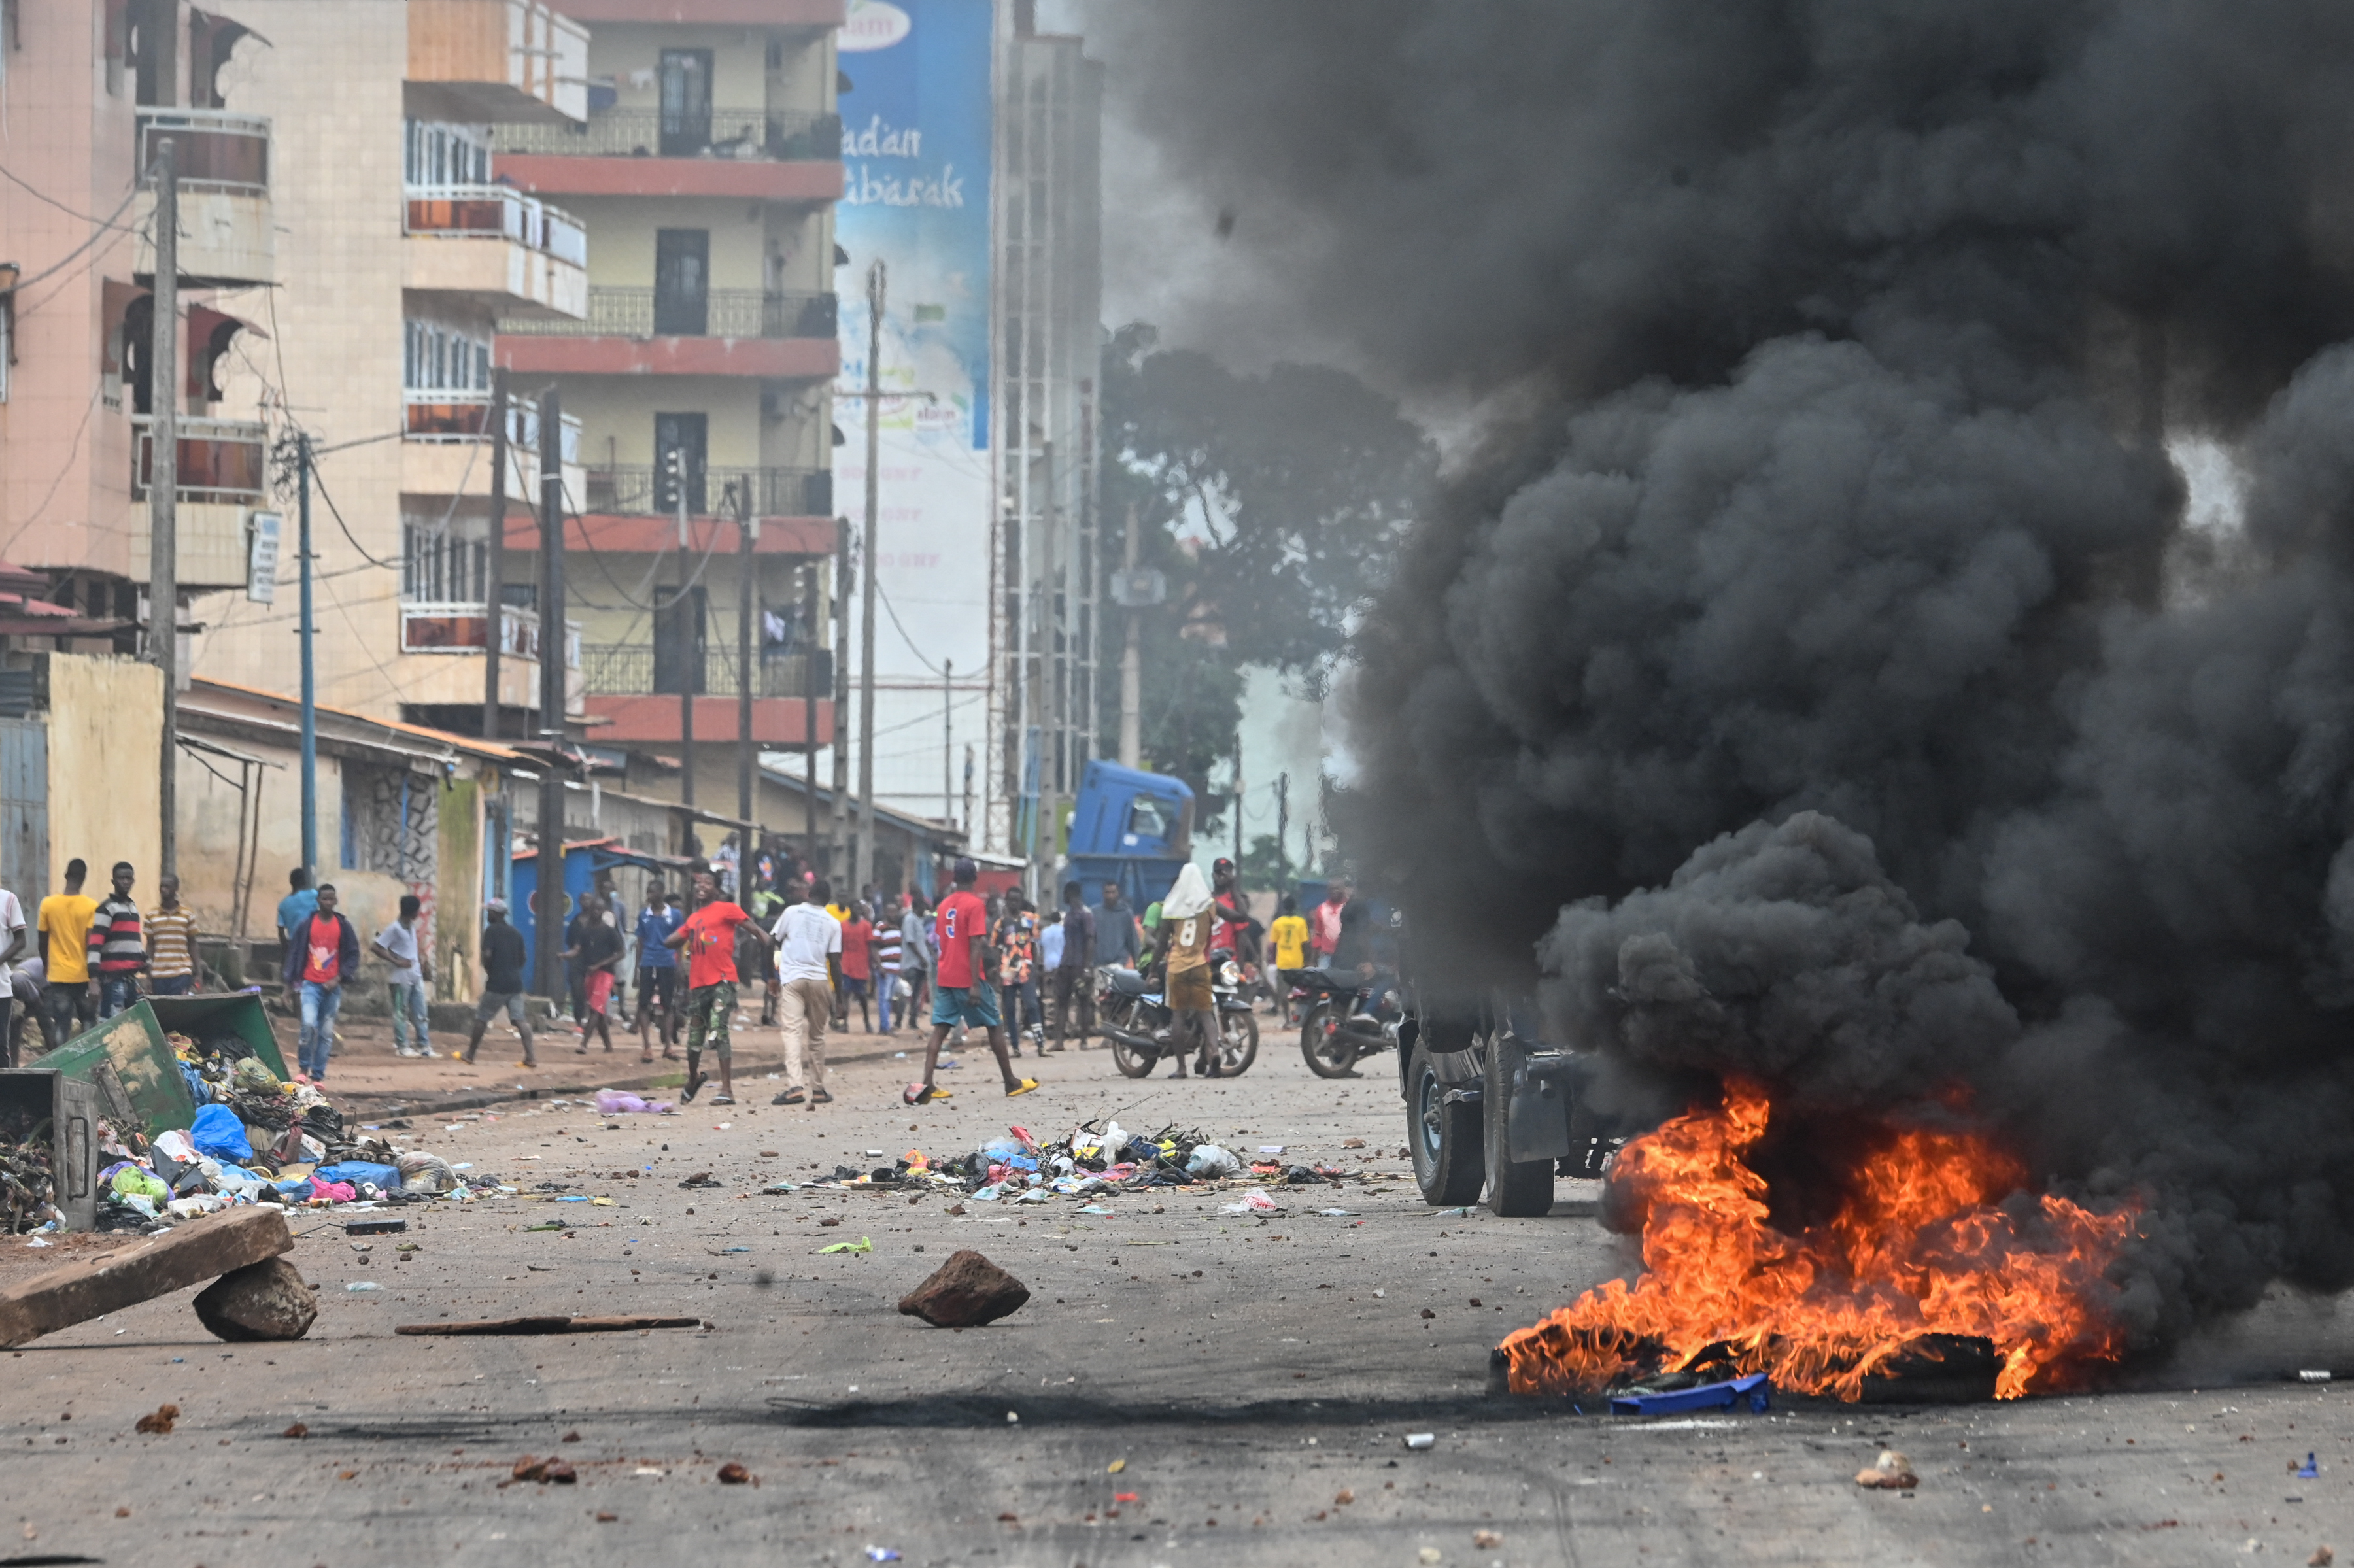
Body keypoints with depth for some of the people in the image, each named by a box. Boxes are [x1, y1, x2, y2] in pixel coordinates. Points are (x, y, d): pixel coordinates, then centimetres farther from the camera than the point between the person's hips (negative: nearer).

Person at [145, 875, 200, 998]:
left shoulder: (188, 915, 4)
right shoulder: (151, 916, 6)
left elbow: (192, 944, 9)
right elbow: (150, 946, 9)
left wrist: (196, 974, 6)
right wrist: (148, 977, 5)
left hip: (181, 975, -1)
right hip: (158, 975, 1)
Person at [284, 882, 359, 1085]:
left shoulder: (343, 926, 5)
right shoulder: (307, 925, 3)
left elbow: (353, 955, 6)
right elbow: (295, 952, 7)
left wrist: (339, 978, -7)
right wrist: (290, 981, 2)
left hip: (332, 986, 2)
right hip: (311, 984, -2)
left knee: (326, 1033, 3)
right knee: (309, 1024, -19)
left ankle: (318, 1075, 11)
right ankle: (303, 1068, -1)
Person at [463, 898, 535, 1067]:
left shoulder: (492, 930, -7)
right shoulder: (516, 933, 12)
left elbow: (487, 955, -15)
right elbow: (522, 959, 17)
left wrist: (488, 971, 2)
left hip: (497, 983, -5)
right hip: (516, 983, 5)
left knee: (481, 1019, 7)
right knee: (521, 1020, -2)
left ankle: (470, 1055, 14)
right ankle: (531, 1056, -13)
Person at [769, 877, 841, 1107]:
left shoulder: (792, 912, 3)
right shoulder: (833, 923, 6)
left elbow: (775, 942, 7)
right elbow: (835, 961, 4)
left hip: (792, 978, -2)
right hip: (819, 980, 2)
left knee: (793, 1032, -9)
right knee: (817, 1036, 13)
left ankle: (795, 1085, -25)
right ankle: (818, 1089, 18)